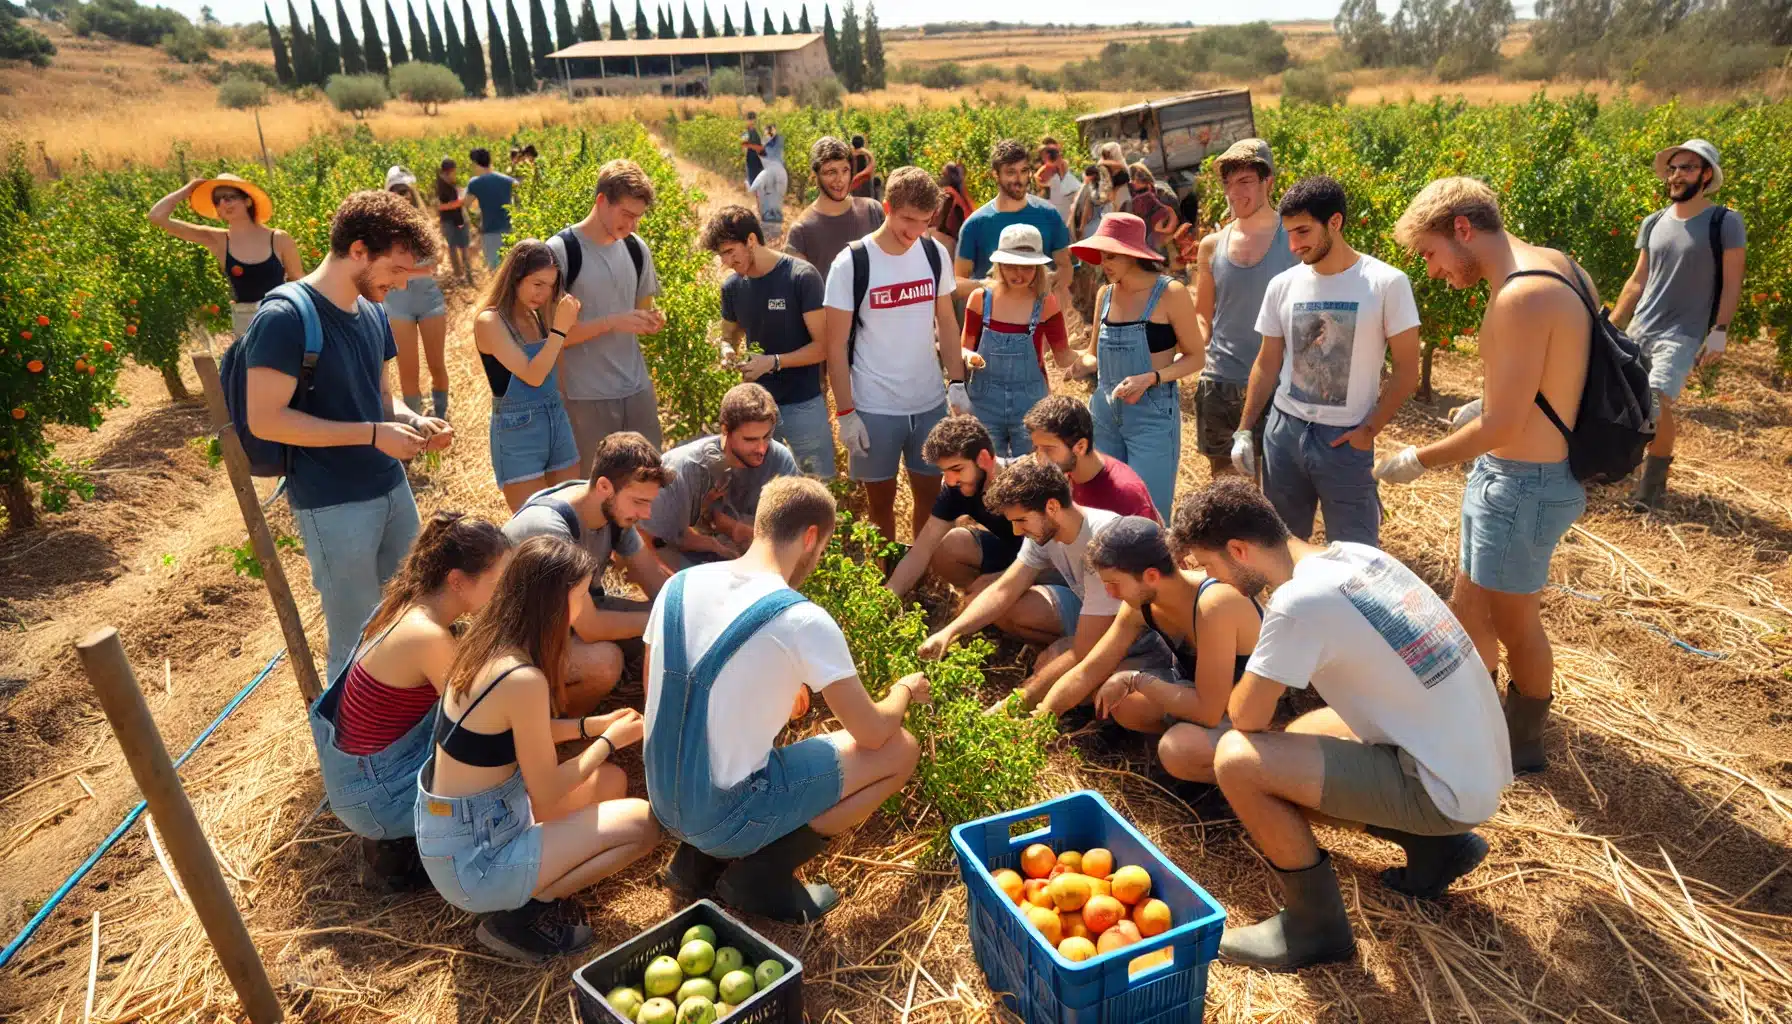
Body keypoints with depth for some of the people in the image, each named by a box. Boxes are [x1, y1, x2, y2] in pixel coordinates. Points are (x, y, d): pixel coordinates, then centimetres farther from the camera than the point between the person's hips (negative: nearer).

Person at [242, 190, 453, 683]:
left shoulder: (372, 312, 6)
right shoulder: (285, 318, -17)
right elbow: (265, 419, -19)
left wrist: (414, 421, -4)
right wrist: (373, 434, -22)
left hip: (392, 488, 7)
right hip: (334, 508, -7)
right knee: (356, 645, 4)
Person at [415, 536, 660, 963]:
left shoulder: (487, 641, -3)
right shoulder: (523, 679, -29)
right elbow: (547, 791, -17)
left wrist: (593, 724, 8)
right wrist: (610, 741, -3)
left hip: (452, 826, 9)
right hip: (472, 862, -9)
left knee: (612, 782, 15)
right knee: (641, 821, -10)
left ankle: (535, 885, 12)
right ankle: (522, 915, -1)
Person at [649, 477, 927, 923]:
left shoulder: (680, 584, -1)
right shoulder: (803, 621, -19)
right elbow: (872, 733, -10)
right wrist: (905, 691, 13)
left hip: (664, 799, 7)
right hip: (724, 815, -7)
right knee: (901, 750, 2)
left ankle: (698, 858, 18)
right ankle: (764, 874, 2)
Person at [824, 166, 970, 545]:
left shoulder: (935, 254, 0)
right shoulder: (850, 264, -12)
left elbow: (946, 322, 10)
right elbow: (836, 346, -9)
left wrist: (957, 383, 3)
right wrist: (845, 413, -11)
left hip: (931, 403, 3)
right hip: (874, 409, -3)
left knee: (930, 496, 12)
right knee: (881, 501, 10)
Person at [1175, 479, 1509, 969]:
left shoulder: (1300, 601, -24)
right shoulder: (1356, 554, 1)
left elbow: (1246, 717, -16)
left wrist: (1236, 694, 4)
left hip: (1445, 790, -9)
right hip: (1480, 764, 9)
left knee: (1238, 759, -17)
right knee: (1284, 747, 21)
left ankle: (1315, 926, 2)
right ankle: (1434, 847, 20)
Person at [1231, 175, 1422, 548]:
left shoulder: (1387, 284, -9)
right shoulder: (1283, 285, 2)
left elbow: (1406, 370, -5)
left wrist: (1369, 430, -10)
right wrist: (1244, 430, 7)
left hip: (1345, 438, -3)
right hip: (1283, 430, 4)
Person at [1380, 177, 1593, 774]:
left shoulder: (1522, 296, -25)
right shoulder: (1555, 266, 4)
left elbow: (1502, 426, -23)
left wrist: (1420, 461, -11)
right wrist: (1486, 408, 17)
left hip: (1523, 481, -9)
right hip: (1523, 472, 9)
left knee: (1514, 622, 11)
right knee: (1469, 611, 22)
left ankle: (1524, 744, 34)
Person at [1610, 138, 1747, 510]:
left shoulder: (1725, 222, -5)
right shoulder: (1653, 223, 9)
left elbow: (1731, 283, -6)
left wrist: (1719, 331, -13)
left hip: (1683, 334, -6)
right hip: (1639, 329, 6)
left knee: (1656, 403, -19)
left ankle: (1655, 477, 2)